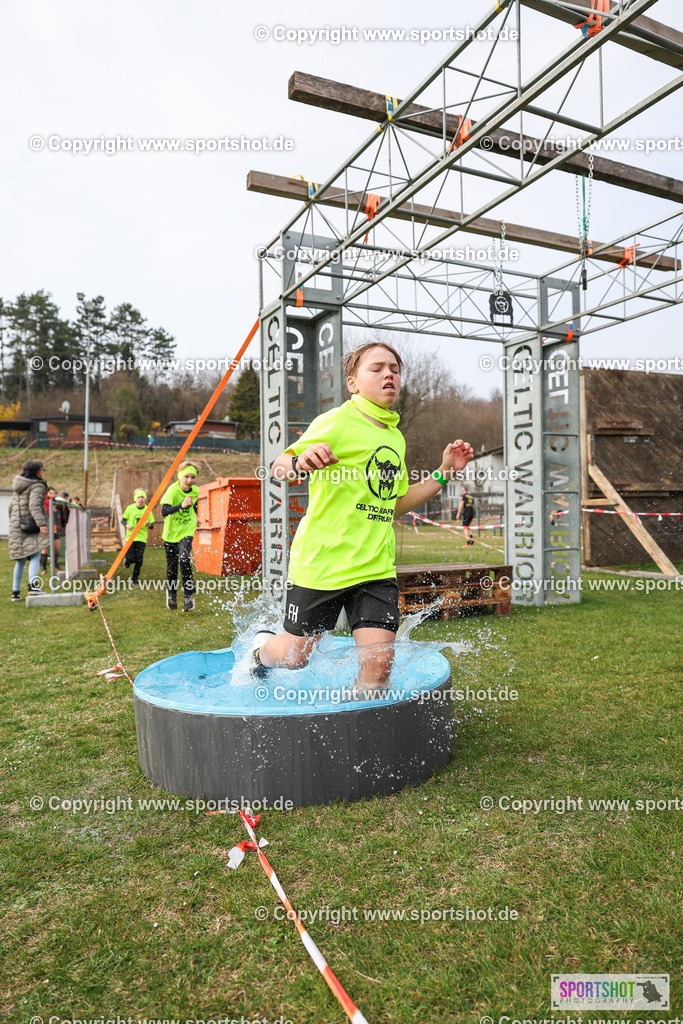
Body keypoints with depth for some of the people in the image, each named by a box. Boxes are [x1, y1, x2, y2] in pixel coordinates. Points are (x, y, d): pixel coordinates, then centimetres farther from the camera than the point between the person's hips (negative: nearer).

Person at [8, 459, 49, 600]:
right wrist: (42, 524, -30)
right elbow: (34, 505, -23)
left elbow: (11, 506, 20)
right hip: (32, 526, -8)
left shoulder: (18, 486, 16)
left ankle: (15, 591, 15)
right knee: (35, 556, -13)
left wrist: (13, 524, 28)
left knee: (20, 560, 13)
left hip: (17, 526, 8)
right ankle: (33, 584, -31)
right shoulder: (37, 486, -9)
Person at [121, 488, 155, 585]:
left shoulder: (147, 510, 0)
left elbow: (152, 527, 4)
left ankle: (135, 578, 18)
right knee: (131, 558, -9)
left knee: (139, 560, -3)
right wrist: (127, 525, -12)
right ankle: (127, 562, 30)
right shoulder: (130, 508, -1)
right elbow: (123, 520, 8)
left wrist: (148, 524, -18)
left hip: (141, 538, 1)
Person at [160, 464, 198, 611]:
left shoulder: (195, 491, -5)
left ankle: (188, 595, -11)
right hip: (171, 532, -1)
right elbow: (164, 511, -33)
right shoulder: (173, 490, -20)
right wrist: (181, 506, -46)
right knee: (172, 565, 11)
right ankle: (171, 594, 35)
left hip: (186, 531, 1)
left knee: (184, 559, -21)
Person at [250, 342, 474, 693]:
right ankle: (262, 647, 47)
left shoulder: (396, 437, 12)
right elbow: (278, 467, -15)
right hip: (321, 562, -5)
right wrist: (300, 462, -39)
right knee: (296, 656, 12)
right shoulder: (337, 421, -9)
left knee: (379, 666, -6)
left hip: (376, 568, 5)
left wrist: (443, 473, 13)